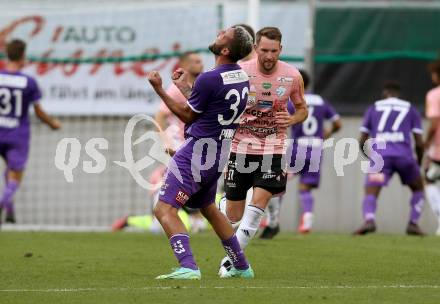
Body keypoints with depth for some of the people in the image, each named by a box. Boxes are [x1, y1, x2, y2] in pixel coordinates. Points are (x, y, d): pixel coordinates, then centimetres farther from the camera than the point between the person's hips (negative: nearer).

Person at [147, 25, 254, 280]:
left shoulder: (209, 80, -20)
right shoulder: (242, 77, 6)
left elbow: (187, 115, -6)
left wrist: (159, 89, 0)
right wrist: (185, 86, 28)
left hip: (198, 151, -9)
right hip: (218, 157, 9)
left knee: (165, 210, -12)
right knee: (208, 208, 28)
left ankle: (188, 267, -26)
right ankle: (242, 267, 33)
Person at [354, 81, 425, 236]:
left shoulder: (373, 109, 22)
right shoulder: (410, 109, 20)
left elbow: (362, 142, 18)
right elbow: (419, 143, 13)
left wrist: (371, 157, 36)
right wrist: (419, 163, 29)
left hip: (380, 156, -1)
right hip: (404, 156, 1)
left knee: (370, 194, -4)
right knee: (418, 189, 24)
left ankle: (369, 220, -35)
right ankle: (413, 223, 8)